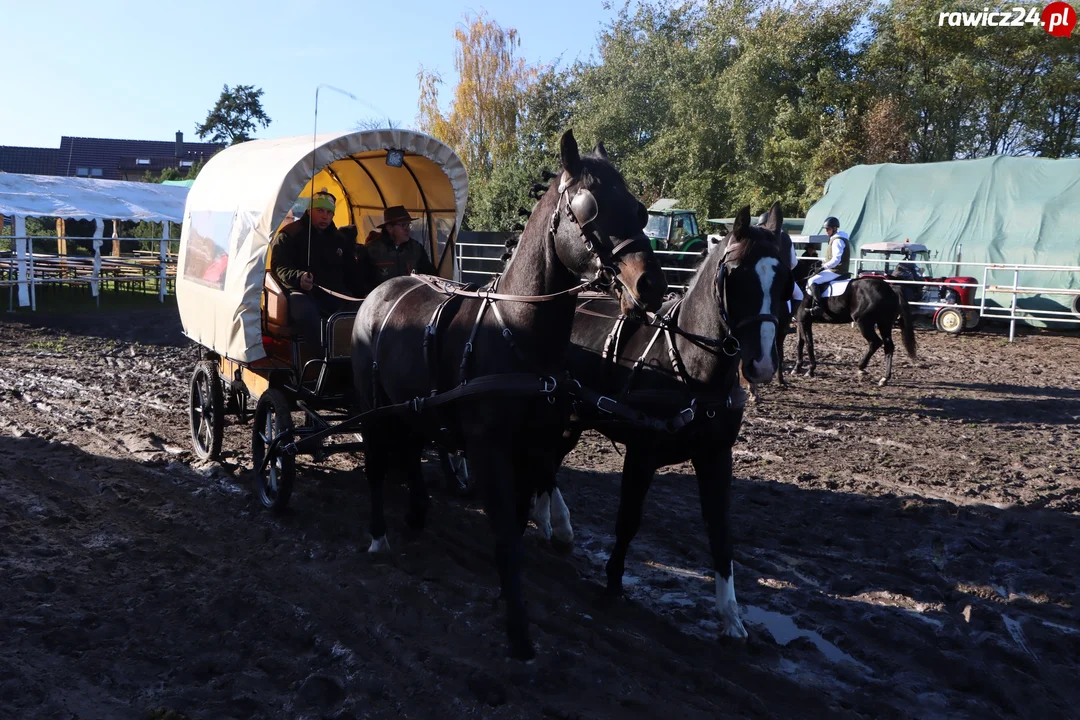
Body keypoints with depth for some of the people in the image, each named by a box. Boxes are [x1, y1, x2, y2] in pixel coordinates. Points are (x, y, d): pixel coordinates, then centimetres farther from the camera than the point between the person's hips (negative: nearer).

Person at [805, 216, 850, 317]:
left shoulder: (837, 240, -16)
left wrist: (824, 266, -21)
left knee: (812, 281, -18)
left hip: (836, 271, -11)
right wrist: (825, 266, 19)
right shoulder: (838, 239, 18)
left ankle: (819, 306, -25)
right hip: (837, 270, 11)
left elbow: (836, 259, -25)